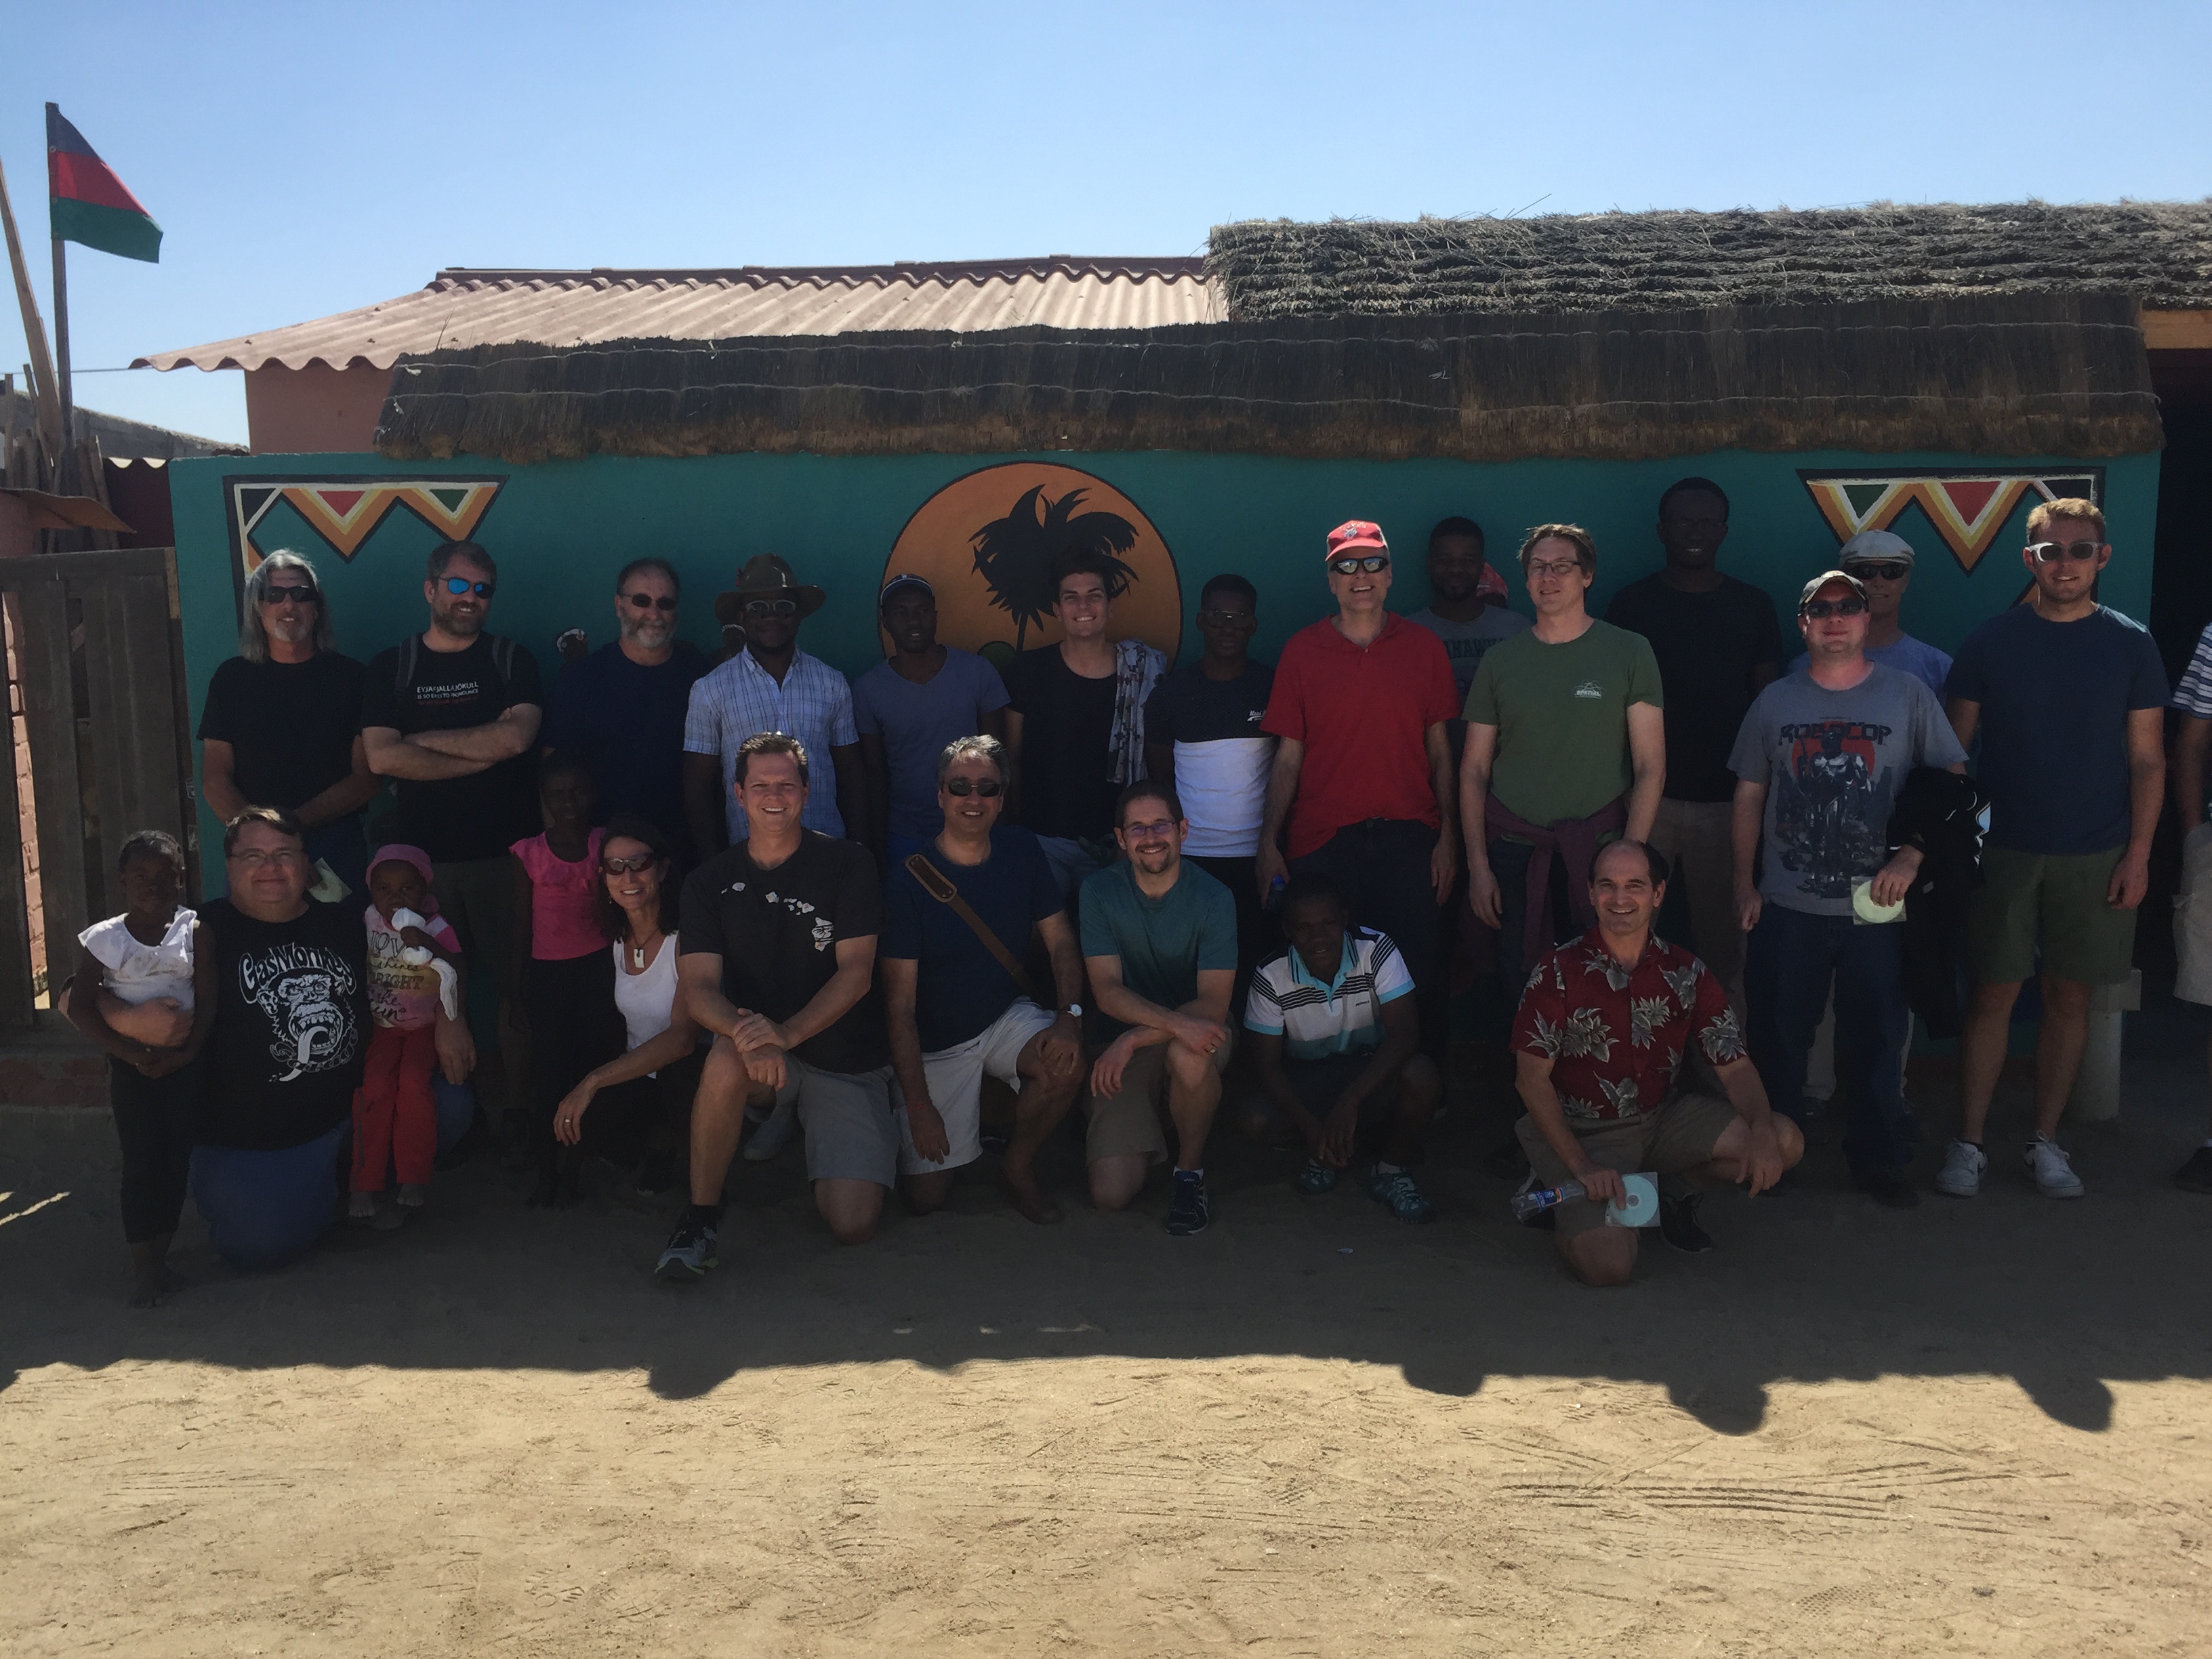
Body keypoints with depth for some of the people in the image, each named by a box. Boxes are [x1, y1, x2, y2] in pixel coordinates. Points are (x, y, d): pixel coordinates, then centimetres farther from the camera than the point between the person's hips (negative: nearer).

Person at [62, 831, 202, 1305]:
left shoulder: (195, 932, -2)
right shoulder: (103, 939, -2)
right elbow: (80, 1008, -2)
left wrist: (184, 1054, -12)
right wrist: (133, 1054, -10)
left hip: (184, 1064, 1)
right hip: (130, 1065, -1)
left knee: (177, 1159, 2)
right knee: (141, 1160, -3)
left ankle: (159, 1257, 16)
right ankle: (143, 1265, 8)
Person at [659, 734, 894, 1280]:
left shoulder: (848, 864, -4)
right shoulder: (710, 882, 2)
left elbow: (856, 973, -11)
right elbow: (698, 987, -8)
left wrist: (787, 1032, -28)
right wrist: (746, 1031, -31)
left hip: (846, 1060, 0)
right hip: (764, 1055, 1)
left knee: (853, 1225, -13)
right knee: (728, 1059, -38)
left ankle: (808, 1128, 20)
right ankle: (700, 1214, -17)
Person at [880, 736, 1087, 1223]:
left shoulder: (1020, 849, -4)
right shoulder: (910, 879, -16)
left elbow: (1061, 943, 0)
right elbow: (900, 1004, -16)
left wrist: (1070, 1015, -20)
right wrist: (918, 1105, -20)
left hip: (1007, 1017, 3)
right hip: (934, 1042, -3)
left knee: (1067, 1064, -30)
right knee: (926, 1197, -8)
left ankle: (1018, 1167, -1)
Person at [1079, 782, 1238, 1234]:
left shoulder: (1212, 898, -12)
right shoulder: (1099, 892, -9)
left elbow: (1213, 1004, -18)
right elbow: (1107, 990, -16)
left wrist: (1137, 1037, -30)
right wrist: (1176, 1021, -33)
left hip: (1196, 1032, -1)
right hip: (1125, 1045, 1)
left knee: (1188, 1056, -40)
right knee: (1110, 1194, -13)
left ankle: (1190, 1170, -11)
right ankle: (1147, 1138, 23)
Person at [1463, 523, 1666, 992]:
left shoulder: (1629, 652, 2)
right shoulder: (1501, 661, 7)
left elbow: (1650, 766, -1)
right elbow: (1474, 770, 7)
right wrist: (1477, 865, 0)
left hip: (1599, 845, -1)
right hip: (1514, 847, 2)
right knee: (1518, 982, 4)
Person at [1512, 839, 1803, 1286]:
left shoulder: (1686, 973, -2)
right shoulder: (1559, 972, -12)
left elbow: (1735, 1066, 0)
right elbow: (1532, 1077, -12)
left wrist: (1762, 1131, -21)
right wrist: (1581, 1166, -19)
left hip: (1665, 1116, 4)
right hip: (1583, 1131, -4)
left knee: (1786, 1143, -15)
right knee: (1609, 1265, -25)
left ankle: (1671, 1194, 9)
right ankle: (1562, 1195, 9)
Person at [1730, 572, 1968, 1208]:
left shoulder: (1908, 696, 1)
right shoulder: (1775, 701, 6)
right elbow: (1749, 797, 9)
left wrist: (1912, 856, -11)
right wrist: (1745, 884, 4)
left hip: (1877, 907, -1)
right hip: (1787, 908, 1)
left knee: (1875, 1039, 7)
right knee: (1779, 1039, 8)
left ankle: (1879, 1158, 22)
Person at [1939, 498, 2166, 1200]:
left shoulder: (2130, 644, 2)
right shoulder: (1991, 640, 0)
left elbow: (2147, 758, 3)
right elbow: (1954, 745, 3)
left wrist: (2138, 854, -3)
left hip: (2095, 854, 1)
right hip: (2004, 848, -1)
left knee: (2070, 996, 7)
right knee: (1993, 993, 1)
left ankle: (2045, 1142, 20)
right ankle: (1969, 1143, 9)